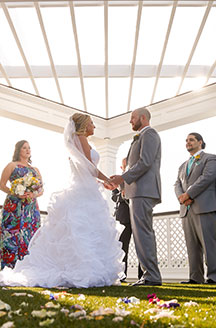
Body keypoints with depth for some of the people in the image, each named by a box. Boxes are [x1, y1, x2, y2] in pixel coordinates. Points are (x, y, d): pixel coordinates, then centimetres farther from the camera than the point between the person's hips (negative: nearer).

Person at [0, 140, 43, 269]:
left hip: (31, 207, 4)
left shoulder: (35, 170, 19)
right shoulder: (12, 165, 8)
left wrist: (34, 195, -6)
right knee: (12, 234, -9)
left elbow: (41, 189, 16)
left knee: (29, 234, 0)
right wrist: (16, 194, -14)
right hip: (14, 206, -4)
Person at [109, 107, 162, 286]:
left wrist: (123, 178, -14)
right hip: (140, 191, 11)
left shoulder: (149, 134, -4)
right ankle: (151, 275, 14)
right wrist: (123, 179, 15)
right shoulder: (144, 136, 27)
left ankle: (152, 276, -9)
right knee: (144, 233, 10)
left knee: (142, 232, -12)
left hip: (143, 190, -11)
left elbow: (145, 162, -17)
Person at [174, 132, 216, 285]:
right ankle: (196, 278, 5)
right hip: (187, 210, 6)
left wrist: (188, 194, -14)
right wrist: (181, 197, -7)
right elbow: (178, 185, 16)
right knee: (192, 246, 3)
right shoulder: (183, 166, 28)